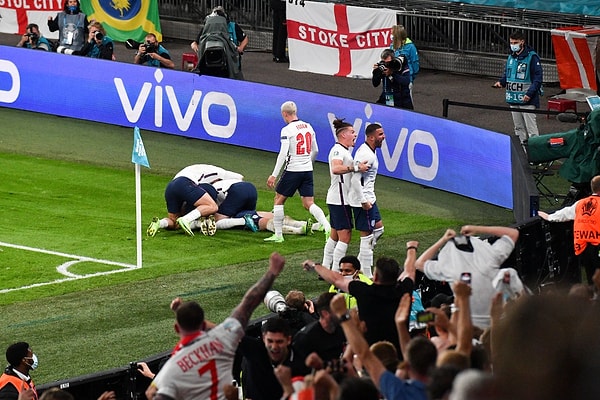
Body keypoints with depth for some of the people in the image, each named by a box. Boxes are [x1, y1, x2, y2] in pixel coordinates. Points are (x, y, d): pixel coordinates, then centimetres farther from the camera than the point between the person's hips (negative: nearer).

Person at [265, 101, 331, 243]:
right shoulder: (308, 127, 9)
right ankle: (328, 227, -14)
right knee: (309, 204, 7)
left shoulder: (287, 130, -12)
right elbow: (315, 151, 16)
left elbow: (283, 154, -18)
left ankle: (278, 235, 13)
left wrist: (274, 175, -17)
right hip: (308, 170, 6)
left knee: (279, 199, 11)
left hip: (292, 170, -6)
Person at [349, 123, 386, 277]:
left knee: (378, 228, 18)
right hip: (363, 200, -11)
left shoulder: (370, 151, 11)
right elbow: (355, 179, -27)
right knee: (367, 235, -4)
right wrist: (364, 202, -23)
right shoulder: (365, 154, -22)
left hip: (369, 198, 11)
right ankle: (366, 275, 3)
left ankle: (360, 264, 22)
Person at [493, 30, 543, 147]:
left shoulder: (532, 57, -10)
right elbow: (506, 74, 25)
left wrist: (530, 93, -21)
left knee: (531, 128, -10)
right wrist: (501, 82, 3)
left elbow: (538, 77, -12)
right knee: (519, 128, 15)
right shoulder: (511, 57, 13)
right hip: (513, 99, 8)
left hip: (527, 99, -8)